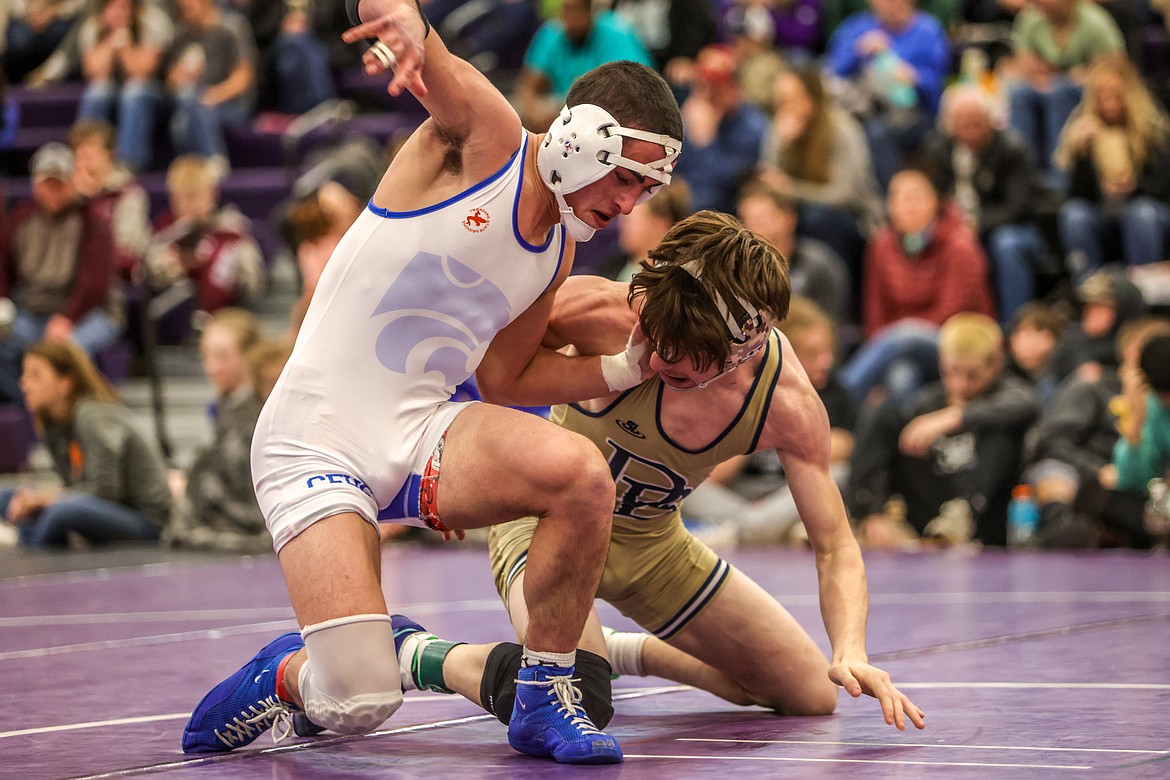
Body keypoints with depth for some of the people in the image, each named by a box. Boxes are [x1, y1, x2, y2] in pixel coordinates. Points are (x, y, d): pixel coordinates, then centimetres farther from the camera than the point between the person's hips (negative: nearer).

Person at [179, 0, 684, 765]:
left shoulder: (558, 251, 11)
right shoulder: (483, 133, -10)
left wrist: (623, 371, 10)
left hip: (420, 431, 6)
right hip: (315, 440, -6)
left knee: (582, 472, -26)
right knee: (358, 705, -18)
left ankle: (544, 698, -5)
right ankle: (284, 676, 21)